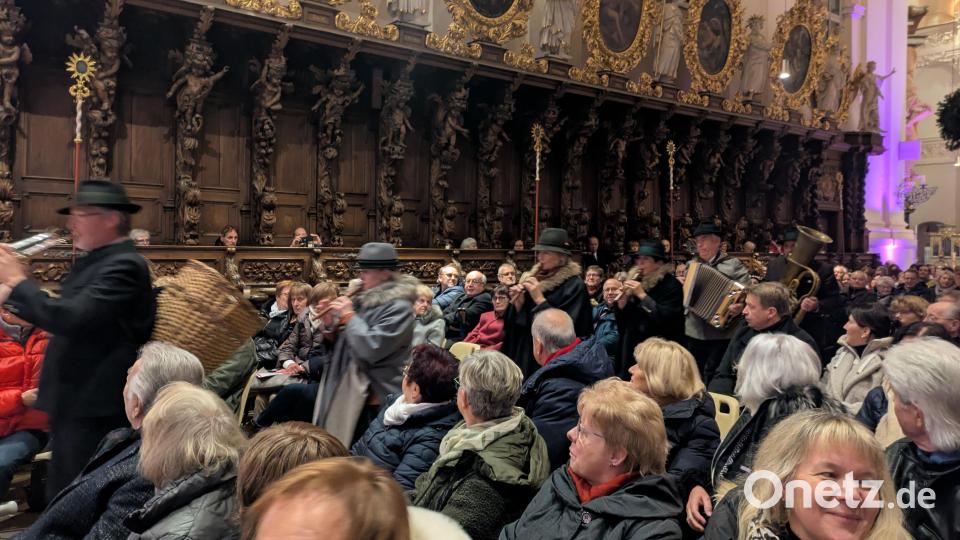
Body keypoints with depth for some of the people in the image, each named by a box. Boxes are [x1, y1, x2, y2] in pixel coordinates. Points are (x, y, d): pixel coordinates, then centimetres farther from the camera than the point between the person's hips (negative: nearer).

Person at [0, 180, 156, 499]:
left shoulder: (125, 266, -18)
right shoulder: (91, 262, 14)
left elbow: (71, 319, -28)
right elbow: (60, 317, 20)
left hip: (94, 411, -10)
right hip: (73, 404, 10)